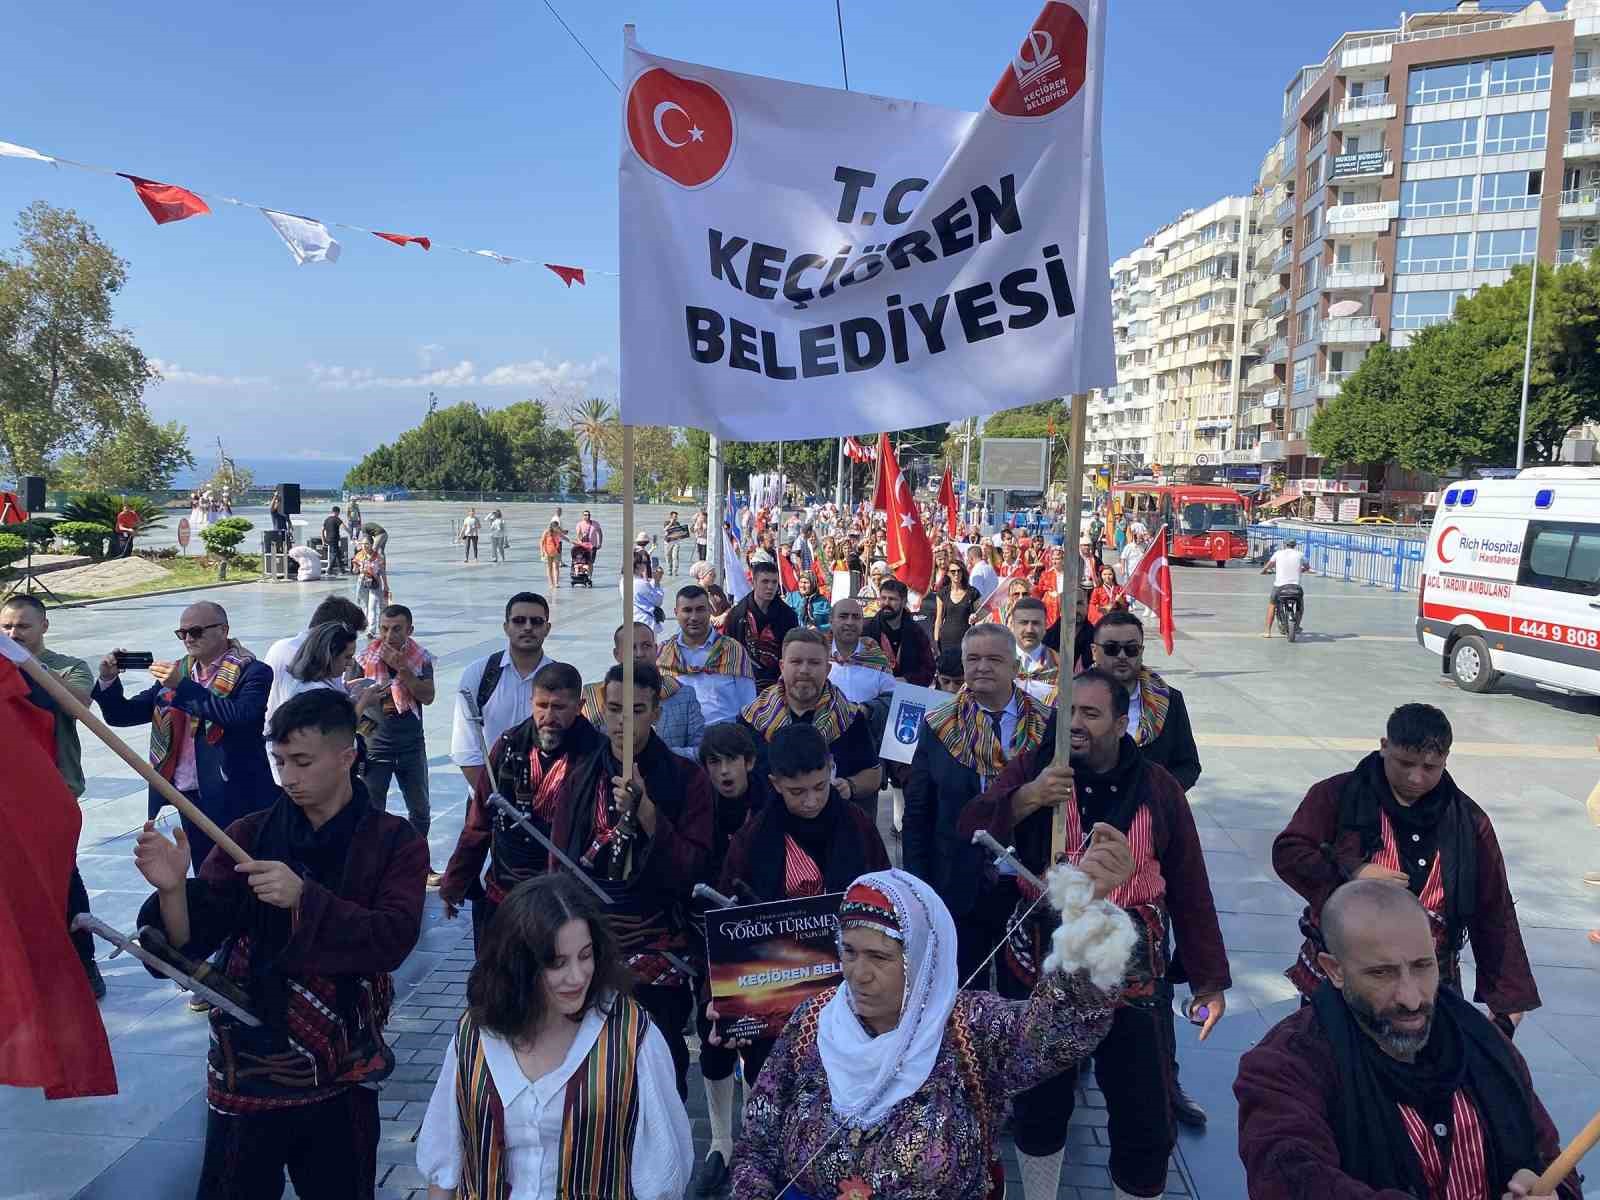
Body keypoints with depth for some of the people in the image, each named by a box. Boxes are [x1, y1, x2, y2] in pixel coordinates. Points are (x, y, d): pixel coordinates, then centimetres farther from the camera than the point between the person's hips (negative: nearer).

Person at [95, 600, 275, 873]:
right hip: (189, 799, 5)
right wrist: (109, 680, -4)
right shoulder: (176, 673, 13)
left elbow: (241, 716, -23)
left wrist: (184, 687, -21)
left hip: (233, 800, -5)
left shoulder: (253, 673, -5)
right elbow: (122, 715, 14)